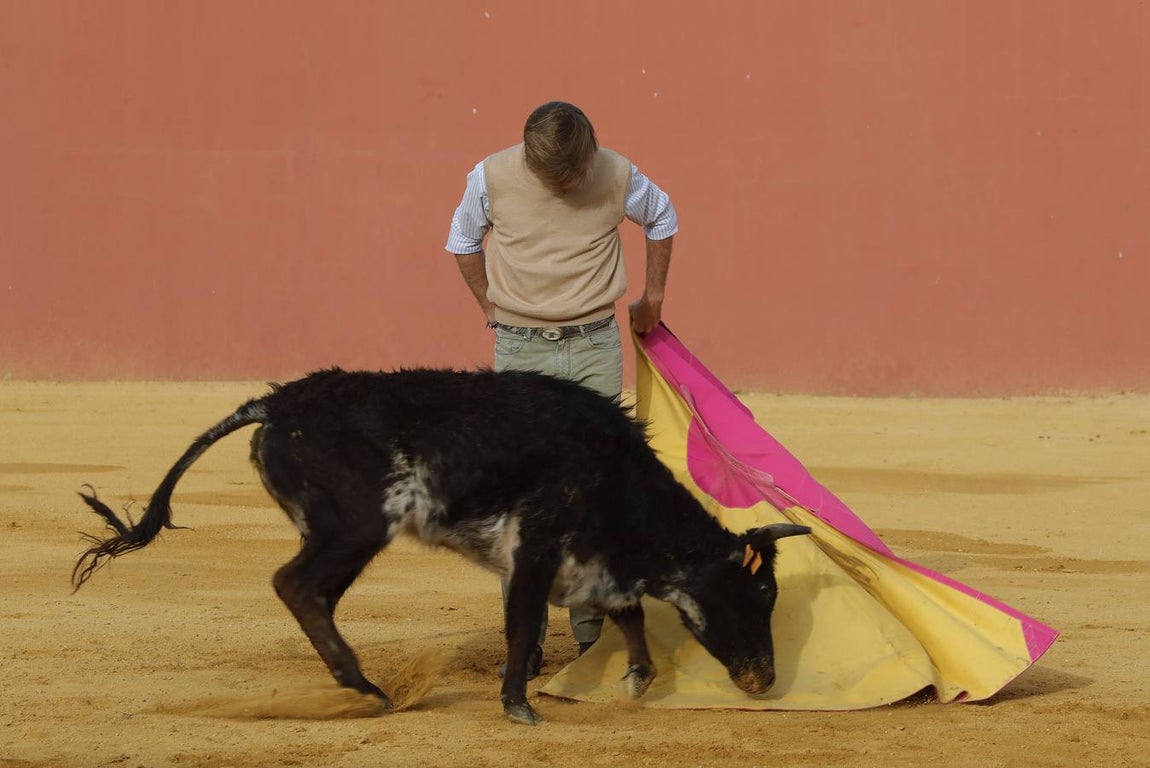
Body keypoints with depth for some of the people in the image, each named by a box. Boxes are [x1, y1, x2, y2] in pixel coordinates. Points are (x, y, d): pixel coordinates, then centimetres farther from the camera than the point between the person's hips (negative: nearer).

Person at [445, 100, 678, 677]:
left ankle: (593, 630, 11)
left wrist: (653, 298, 21)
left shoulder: (618, 176, -7)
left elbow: (663, 218, 16)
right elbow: (463, 240, 12)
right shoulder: (493, 178, -9)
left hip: (596, 349, 1)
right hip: (521, 353, -1)